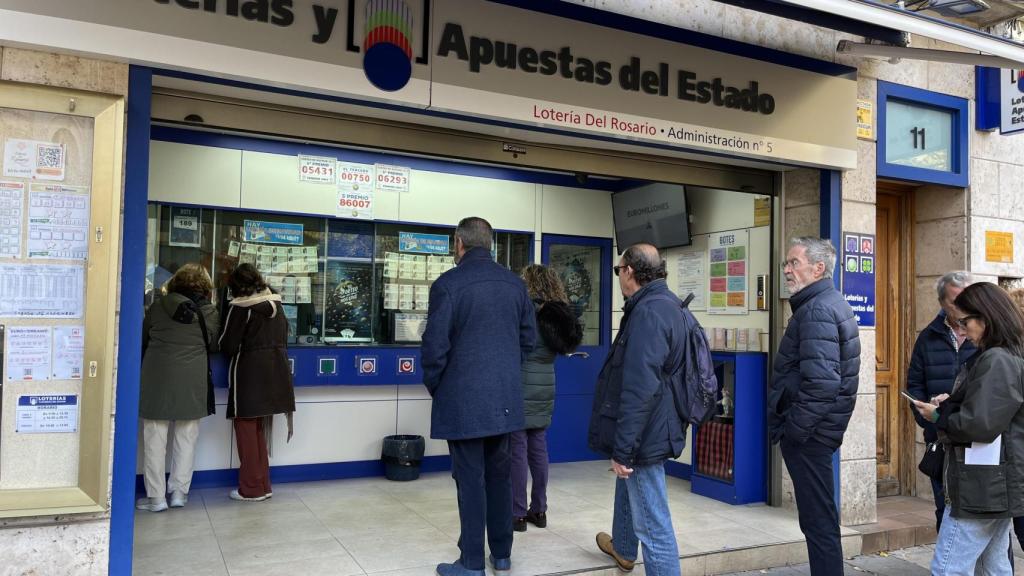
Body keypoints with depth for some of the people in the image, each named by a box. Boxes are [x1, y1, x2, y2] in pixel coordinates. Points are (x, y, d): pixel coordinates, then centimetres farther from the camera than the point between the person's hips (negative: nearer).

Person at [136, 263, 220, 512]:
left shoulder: (158, 306, 0)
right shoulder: (209, 313, -1)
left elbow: (142, 339, 10)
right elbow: (213, 345, 9)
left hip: (157, 379, 0)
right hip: (192, 382, 1)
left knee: (155, 440, 6)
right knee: (186, 438, 11)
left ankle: (156, 497, 9)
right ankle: (179, 492, 15)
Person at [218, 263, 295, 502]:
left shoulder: (240, 307, -11)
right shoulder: (276, 305, 8)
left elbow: (228, 345, -10)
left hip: (249, 375, -6)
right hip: (275, 373, 6)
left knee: (246, 430, 4)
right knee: (259, 430, 16)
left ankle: (251, 488, 9)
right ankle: (262, 485, 20)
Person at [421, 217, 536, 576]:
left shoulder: (448, 284, -12)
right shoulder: (515, 283, 6)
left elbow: (435, 346, -13)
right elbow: (527, 339, 9)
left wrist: (433, 387, 3)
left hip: (463, 399, -5)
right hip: (505, 397, 5)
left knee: (470, 480, 3)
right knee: (499, 475, 16)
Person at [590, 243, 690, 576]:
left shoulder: (648, 312, -23)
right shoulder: (671, 306, 10)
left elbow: (640, 389, -29)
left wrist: (623, 448, -23)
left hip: (644, 435, -11)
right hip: (651, 427, 11)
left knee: (653, 524, -3)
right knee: (627, 486, 32)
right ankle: (622, 548, 55)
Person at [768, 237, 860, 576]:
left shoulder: (817, 310, -18)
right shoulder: (832, 303, 15)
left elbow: (820, 382, -28)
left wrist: (792, 430, -19)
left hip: (807, 434, -10)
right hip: (816, 430, 10)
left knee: (818, 522, -1)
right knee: (819, 520, 19)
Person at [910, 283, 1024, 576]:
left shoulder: (997, 361, -17)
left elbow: (979, 425, -23)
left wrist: (938, 417, -7)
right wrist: (951, 404, 7)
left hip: (982, 486, -10)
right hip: (999, 484, 10)